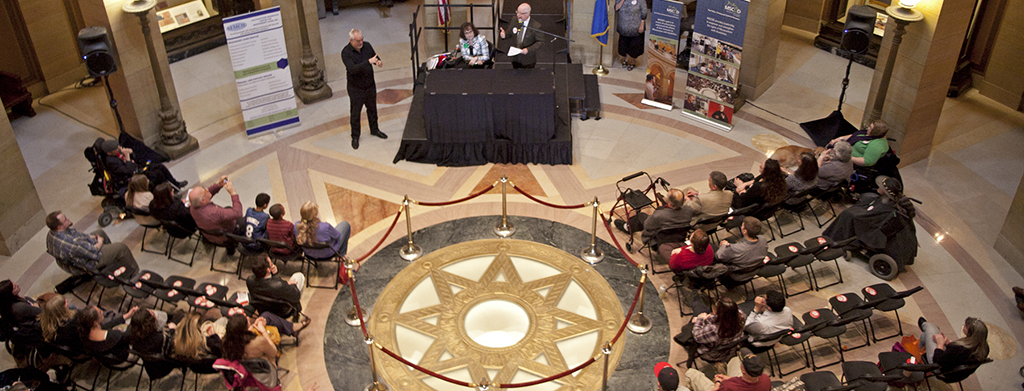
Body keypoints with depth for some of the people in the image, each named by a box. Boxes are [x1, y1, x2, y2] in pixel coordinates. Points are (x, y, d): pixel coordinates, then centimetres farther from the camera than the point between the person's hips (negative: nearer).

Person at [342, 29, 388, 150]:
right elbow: (352, 69, -35)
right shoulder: (346, 52, -22)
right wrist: (369, 62, -43)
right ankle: (355, 136, 25)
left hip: (370, 85, 5)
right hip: (356, 88, -5)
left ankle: (374, 129, 43)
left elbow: (375, 57, 9)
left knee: (372, 109, 22)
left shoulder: (367, 46, -7)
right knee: (355, 112, 9)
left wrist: (379, 62, -17)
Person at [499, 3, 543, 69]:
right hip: (515, 58, 4)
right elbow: (511, 34, 5)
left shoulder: (536, 26, -22)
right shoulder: (514, 20, -7)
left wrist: (528, 49, -33)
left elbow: (540, 42, -18)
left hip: (528, 61, -4)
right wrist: (504, 35, -20)